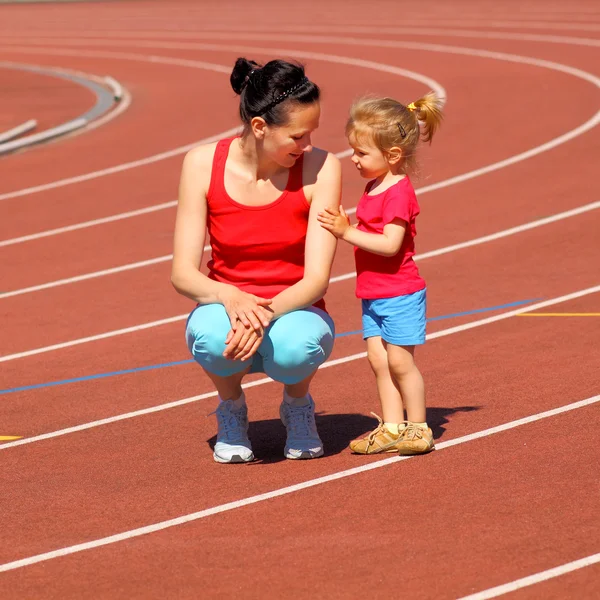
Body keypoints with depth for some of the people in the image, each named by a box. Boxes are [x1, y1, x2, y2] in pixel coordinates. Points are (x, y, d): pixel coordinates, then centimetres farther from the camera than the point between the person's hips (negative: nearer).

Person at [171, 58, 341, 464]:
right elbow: (183, 273, -13)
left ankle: (297, 404, 2)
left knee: (295, 346, -37)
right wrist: (230, 298, -34)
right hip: (227, 307, 1)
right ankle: (232, 409, 0)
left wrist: (267, 313, -37)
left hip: (294, 312, -1)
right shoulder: (204, 164, -11)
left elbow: (317, 278, -18)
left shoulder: (321, 168, -14)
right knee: (212, 336, -36)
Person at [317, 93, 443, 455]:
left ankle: (418, 428, 7)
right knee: (378, 359, 6)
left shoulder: (399, 192, -18)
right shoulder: (375, 187, 12)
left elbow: (390, 244, -26)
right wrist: (344, 226, 5)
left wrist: (348, 233, -26)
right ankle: (392, 428, 10)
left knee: (399, 360, -4)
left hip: (400, 294, -9)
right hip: (373, 294, 9)